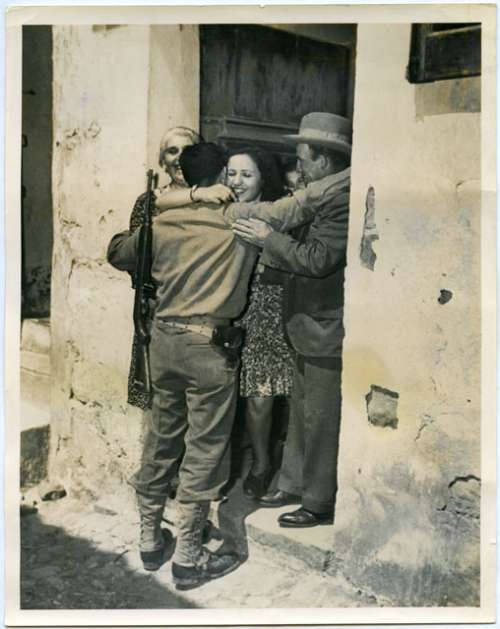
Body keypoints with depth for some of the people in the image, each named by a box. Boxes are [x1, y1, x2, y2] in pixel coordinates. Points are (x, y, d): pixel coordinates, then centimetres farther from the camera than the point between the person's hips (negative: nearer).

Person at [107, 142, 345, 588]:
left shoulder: (160, 222, 6)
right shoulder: (240, 218, -8)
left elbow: (117, 254, 21)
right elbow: (300, 204, -7)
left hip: (164, 340, 6)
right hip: (209, 347, -5)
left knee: (161, 440, 16)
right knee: (204, 450, 4)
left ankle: (150, 540, 29)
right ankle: (188, 558, 13)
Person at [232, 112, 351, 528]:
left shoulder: (343, 200, -18)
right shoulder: (321, 198, 14)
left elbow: (317, 260, -24)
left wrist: (268, 237, -17)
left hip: (328, 335, -10)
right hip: (309, 332, 10)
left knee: (321, 421, 2)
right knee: (301, 413, 19)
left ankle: (319, 503, 17)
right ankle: (293, 484, 34)